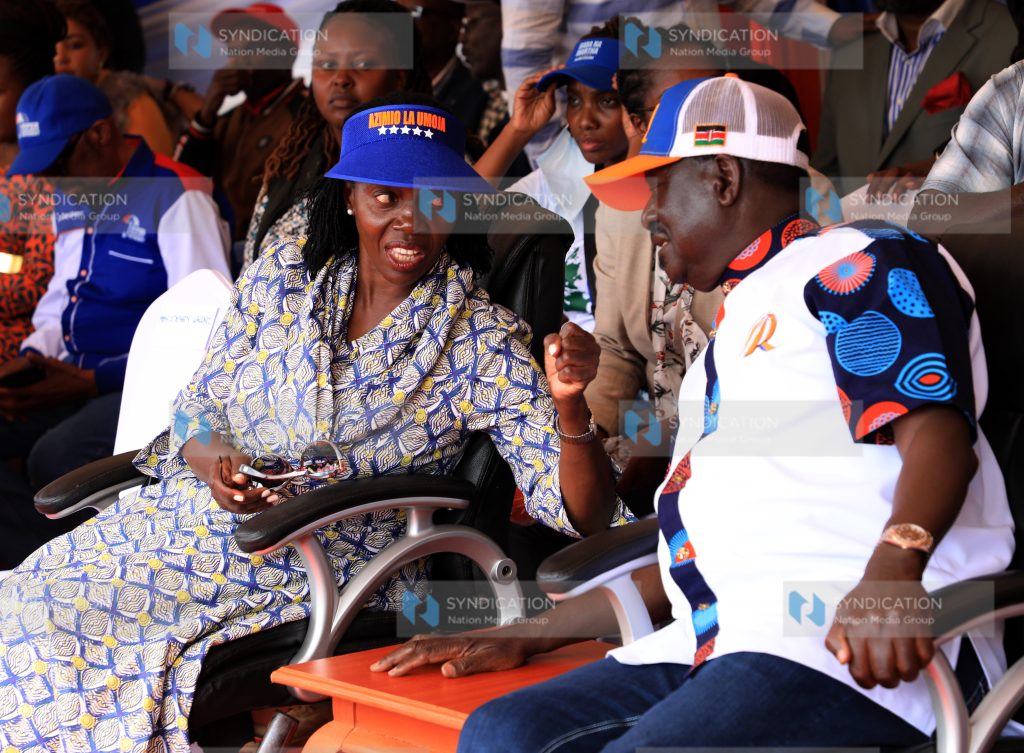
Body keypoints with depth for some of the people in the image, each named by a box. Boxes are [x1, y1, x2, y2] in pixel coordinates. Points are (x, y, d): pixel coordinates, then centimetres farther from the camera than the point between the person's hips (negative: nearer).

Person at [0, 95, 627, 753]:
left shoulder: (485, 343, -6)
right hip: (187, 522, 5)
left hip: (317, 577, -4)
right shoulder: (282, 277, 5)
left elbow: (581, 515, -11)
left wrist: (570, 406, -31)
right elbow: (197, 409, 12)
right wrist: (216, 463, -12)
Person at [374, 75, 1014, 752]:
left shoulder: (858, 262, 4)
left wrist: (893, 568, -33)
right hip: (710, 645, 9)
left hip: (844, 650, -8)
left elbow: (935, 431, -14)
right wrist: (527, 639, 26)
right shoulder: (733, 333, 33)